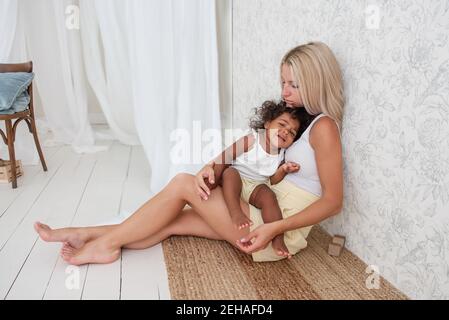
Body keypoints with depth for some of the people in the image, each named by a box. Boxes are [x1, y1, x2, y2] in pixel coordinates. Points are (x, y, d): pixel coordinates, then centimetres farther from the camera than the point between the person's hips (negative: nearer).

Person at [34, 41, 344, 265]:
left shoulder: (323, 126, -14)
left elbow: (333, 201, -18)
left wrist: (274, 229, -25)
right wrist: (212, 167, -14)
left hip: (279, 230, -7)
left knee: (183, 183, -13)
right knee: (174, 221, -1)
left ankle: (107, 243, -2)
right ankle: (88, 235, 7)